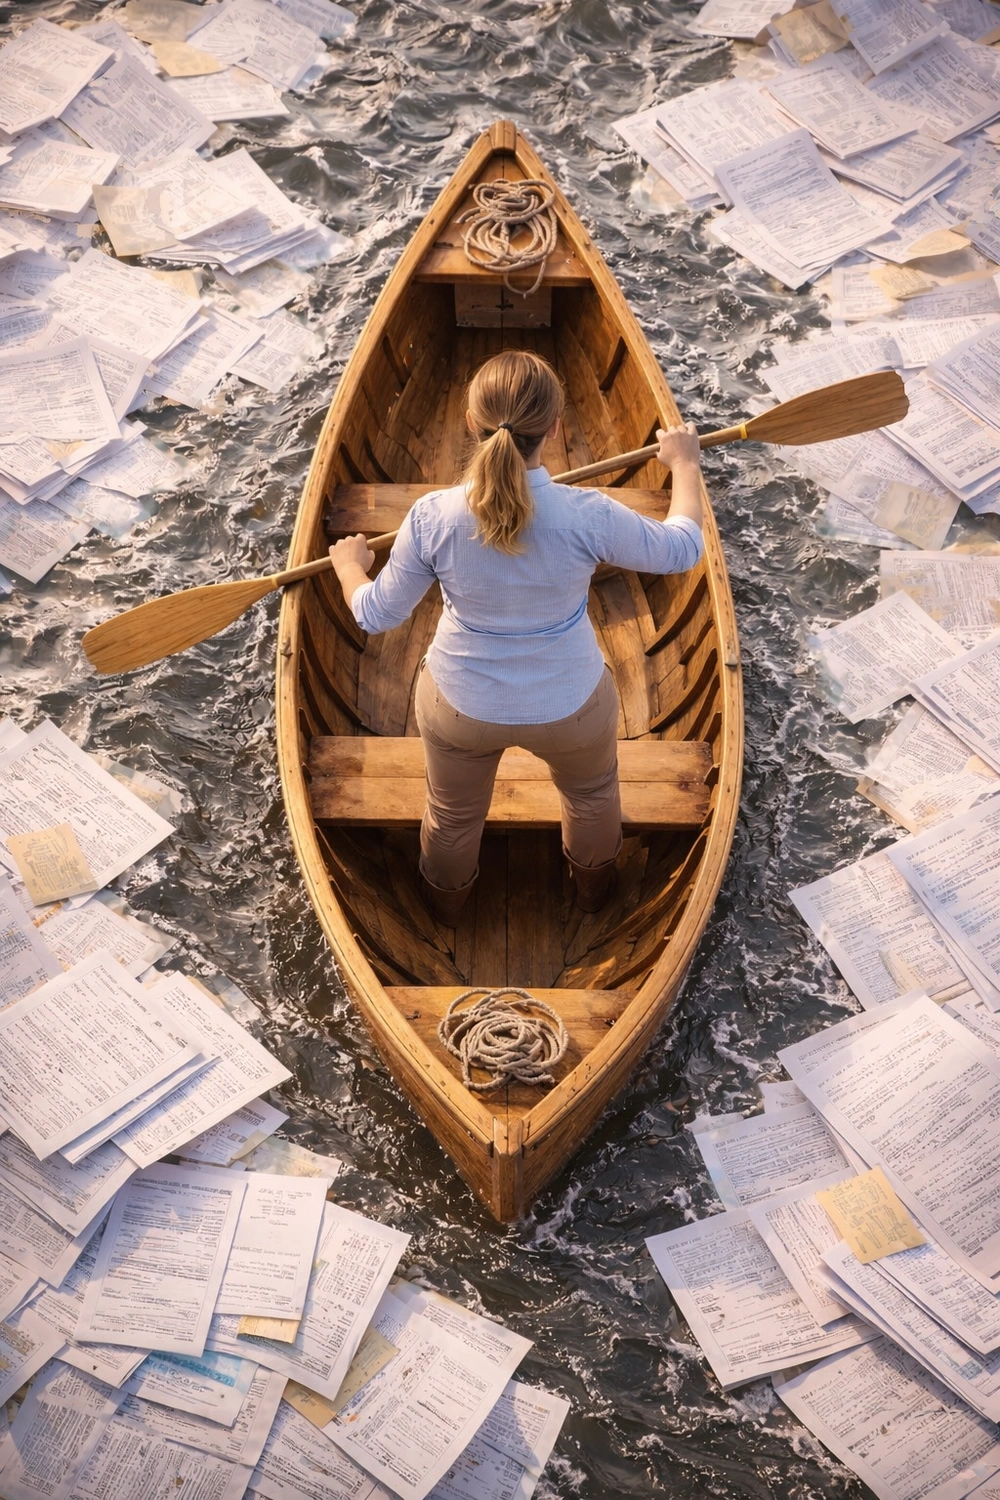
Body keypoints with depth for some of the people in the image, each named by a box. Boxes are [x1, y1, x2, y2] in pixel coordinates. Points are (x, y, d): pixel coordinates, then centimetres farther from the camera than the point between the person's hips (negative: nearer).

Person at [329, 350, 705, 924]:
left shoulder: (432, 517, -27)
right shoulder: (589, 516, -30)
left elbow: (378, 614, -11)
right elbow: (681, 550, -11)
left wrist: (350, 565, 12)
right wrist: (685, 466, 7)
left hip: (461, 705, 1)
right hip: (572, 706, -1)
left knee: (453, 813, 33)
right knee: (592, 792, 35)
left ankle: (448, 900, 63)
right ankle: (594, 884, 64)